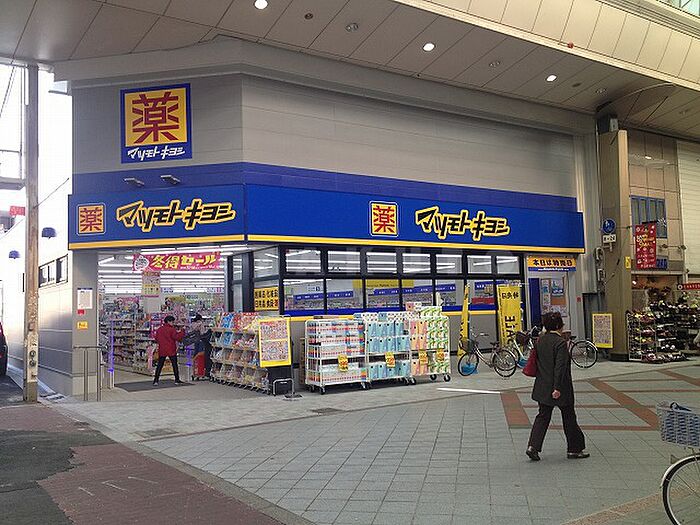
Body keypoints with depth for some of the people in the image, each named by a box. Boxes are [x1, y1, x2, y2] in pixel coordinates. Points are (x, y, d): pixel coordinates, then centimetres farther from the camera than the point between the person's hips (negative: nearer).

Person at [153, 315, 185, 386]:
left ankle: (156, 380, 3)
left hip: (162, 351, 4)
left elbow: (156, 339, 11)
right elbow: (177, 337, -16)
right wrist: (182, 332, -8)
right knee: (174, 365, 5)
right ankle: (177, 380, 8)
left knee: (159, 365, 8)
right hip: (171, 350, -4)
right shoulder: (172, 329, -12)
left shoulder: (159, 329, 5)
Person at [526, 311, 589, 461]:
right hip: (560, 387, -7)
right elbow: (560, 367, -22)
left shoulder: (540, 340, 4)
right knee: (569, 417, 9)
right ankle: (575, 449, 20)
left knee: (543, 416, 11)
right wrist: (557, 388, -22)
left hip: (543, 387, 7)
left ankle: (533, 446, 1)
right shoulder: (561, 343, -17)